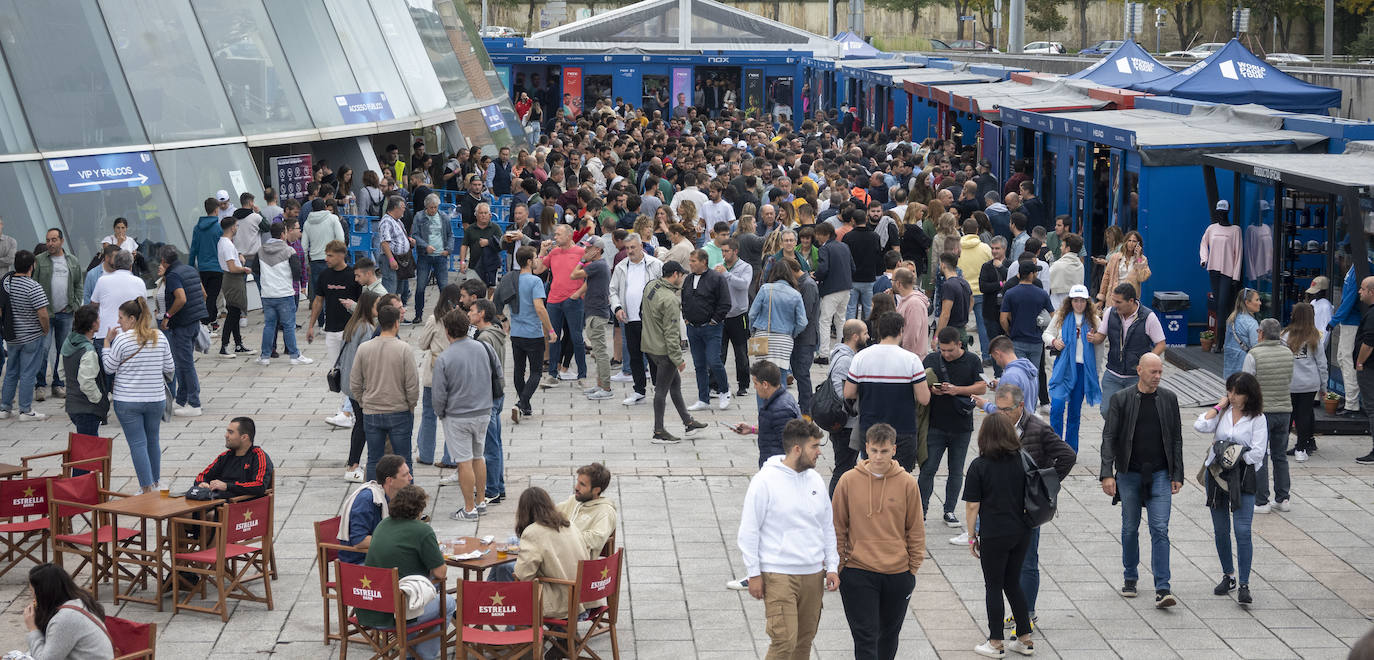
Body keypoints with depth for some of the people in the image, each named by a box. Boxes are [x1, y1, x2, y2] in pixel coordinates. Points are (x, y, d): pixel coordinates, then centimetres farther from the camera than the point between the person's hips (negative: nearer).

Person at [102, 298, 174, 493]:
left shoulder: (122, 339, -12)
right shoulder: (160, 337, 1)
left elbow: (109, 368, -4)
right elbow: (170, 369, 5)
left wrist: (107, 342, 4)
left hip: (127, 401, -4)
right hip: (156, 399, 4)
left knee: (137, 444, 0)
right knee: (153, 440, 19)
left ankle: (147, 489, -3)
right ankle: (155, 482, 30)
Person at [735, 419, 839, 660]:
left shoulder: (815, 480, 9)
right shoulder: (765, 481, -10)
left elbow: (828, 528, 18)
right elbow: (748, 531, -8)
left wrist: (832, 567, 11)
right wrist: (753, 574, -9)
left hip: (814, 574, 6)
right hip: (778, 575, -6)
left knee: (805, 640, 10)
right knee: (784, 640, -13)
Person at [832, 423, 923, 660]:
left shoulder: (907, 483, -2)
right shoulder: (849, 481, -4)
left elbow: (916, 529, 5)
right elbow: (838, 528, 3)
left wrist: (913, 568, 4)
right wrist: (838, 568, 2)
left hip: (898, 574, 2)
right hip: (858, 574, -2)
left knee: (889, 634, 15)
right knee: (865, 637, -6)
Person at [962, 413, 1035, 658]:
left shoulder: (979, 465, -12)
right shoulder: (1022, 461, -1)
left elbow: (972, 506, -11)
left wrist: (972, 537, 0)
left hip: (994, 536, -5)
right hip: (1022, 532, 5)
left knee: (994, 587, 7)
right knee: (1013, 583, 17)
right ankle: (1025, 640, 20)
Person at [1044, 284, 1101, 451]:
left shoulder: (1093, 320, 5)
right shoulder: (1061, 316, 3)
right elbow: (1047, 333, 12)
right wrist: (1053, 341, -7)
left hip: (1083, 368, 1)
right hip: (1064, 366, -1)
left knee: (1075, 411, 8)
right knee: (1057, 407, -16)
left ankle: (1071, 450, 17)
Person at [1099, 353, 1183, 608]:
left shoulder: (1169, 399, 4)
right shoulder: (1121, 399, -3)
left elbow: (1176, 439, 8)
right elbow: (1109, 437, -5)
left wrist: (1177, 476, 4)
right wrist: (1107, 473, -14)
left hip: (1160, 475, 0)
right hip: (1129, 474, 0)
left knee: (1160, 530, -7)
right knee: (1130, 529, 10)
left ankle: (1162, 589, -10)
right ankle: (1130, 577, 29)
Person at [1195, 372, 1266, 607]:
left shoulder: (1257, 418, -4)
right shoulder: (1222, 412, 5)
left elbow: (1257, 453, -9)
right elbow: (1200, 426, -13)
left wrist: (1234, 454, -9)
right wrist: (1219, 406, -7)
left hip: (1243, 478, -4)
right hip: (1216, 475, 4)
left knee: (1242, 531, -12)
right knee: (1220, 531, 11)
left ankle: (1244, 585, -8)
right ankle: (1228, 576, 28)